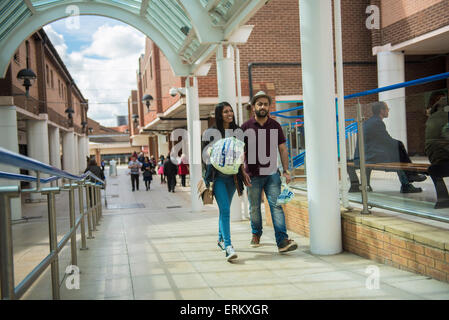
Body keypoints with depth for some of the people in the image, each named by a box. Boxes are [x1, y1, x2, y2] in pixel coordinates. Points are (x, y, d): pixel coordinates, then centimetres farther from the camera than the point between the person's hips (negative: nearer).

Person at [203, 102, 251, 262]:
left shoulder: (237, 131, 9)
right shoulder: (212, 132, -3)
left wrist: (243, 171, 11)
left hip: (232, 176, 4)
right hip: (218, 176, -4)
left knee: (225, 209, 15)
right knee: (225, 210, -13)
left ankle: (221, 239, 33)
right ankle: (228, 247, -16)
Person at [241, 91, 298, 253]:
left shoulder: (275, 126, 6)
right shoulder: (246, 127, 0)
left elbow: (282, 149, 9)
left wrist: (286, 170, 2)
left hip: (272, 173, 1)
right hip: (253, 175, 0)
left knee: (276, 205, -9)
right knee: (254, 208, 11)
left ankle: (282, 241, -13)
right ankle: (256, 234, 34)